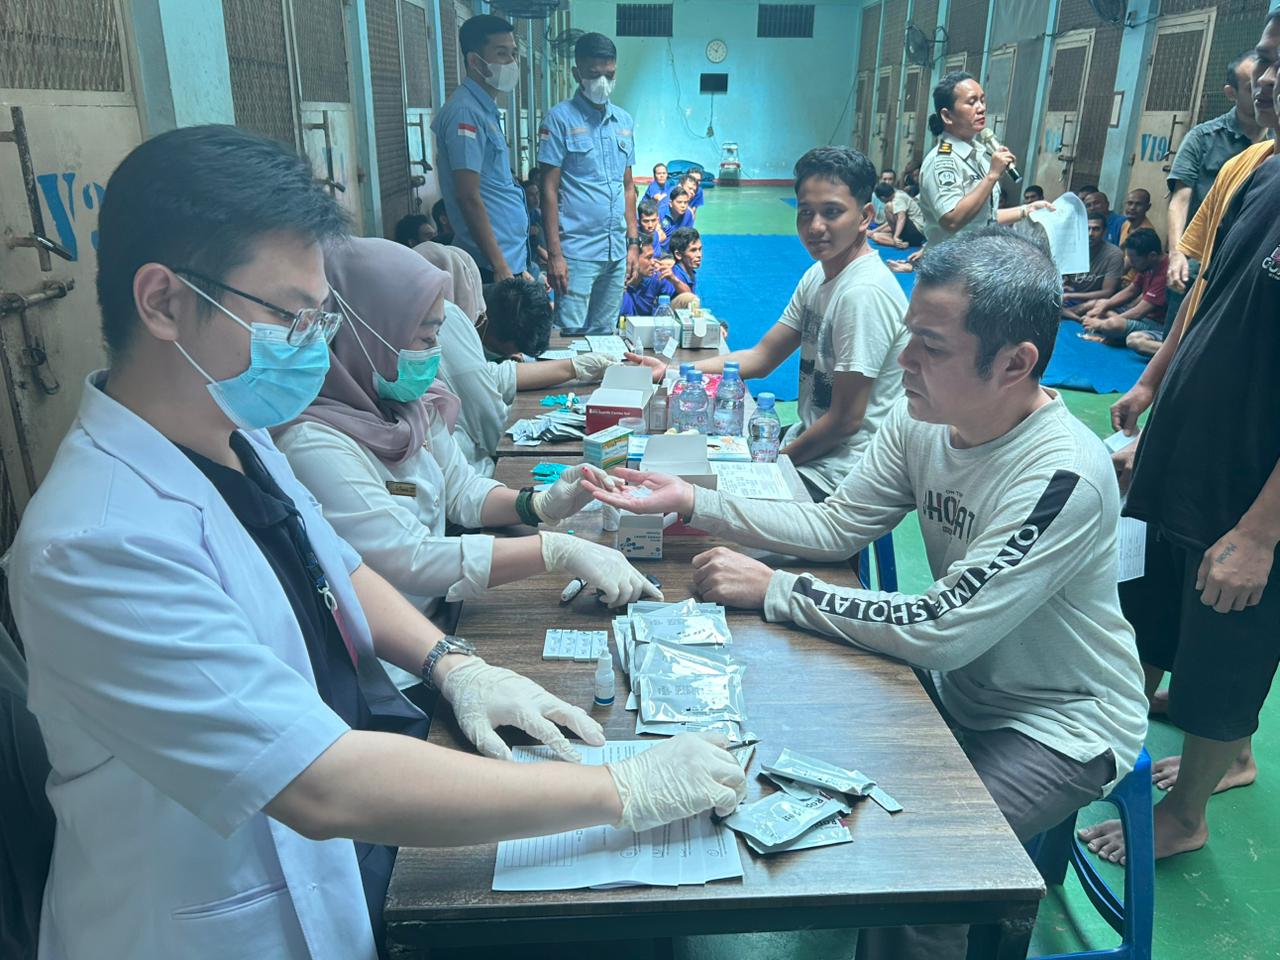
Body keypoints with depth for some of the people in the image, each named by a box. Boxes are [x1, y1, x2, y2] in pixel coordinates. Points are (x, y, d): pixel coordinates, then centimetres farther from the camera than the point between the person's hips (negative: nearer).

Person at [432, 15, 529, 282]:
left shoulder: (486, 109, 15)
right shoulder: (466, 112, -14)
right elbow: (468, 198, -20)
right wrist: (499, 266, -22)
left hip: (510, 257, 10)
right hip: (492, 265, -9)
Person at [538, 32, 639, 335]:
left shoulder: (624, 121, 13)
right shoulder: (560, 118, -4)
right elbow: (549, 189, -7)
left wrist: (633, 242, 12)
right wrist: (554, 254, -12)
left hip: (617, 252, 5)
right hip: (577, 251, -5)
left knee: (604, 334, 12)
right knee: (571, 335, -4)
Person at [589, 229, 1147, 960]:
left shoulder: (1064, 476, -31)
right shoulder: (921, 419, -10)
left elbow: (938, 631, -32)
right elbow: (836, 526, -6)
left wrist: (771, 590, -27)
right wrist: (693, 503, -15)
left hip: (1063, 725, -7)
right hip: (965, 686, 7)